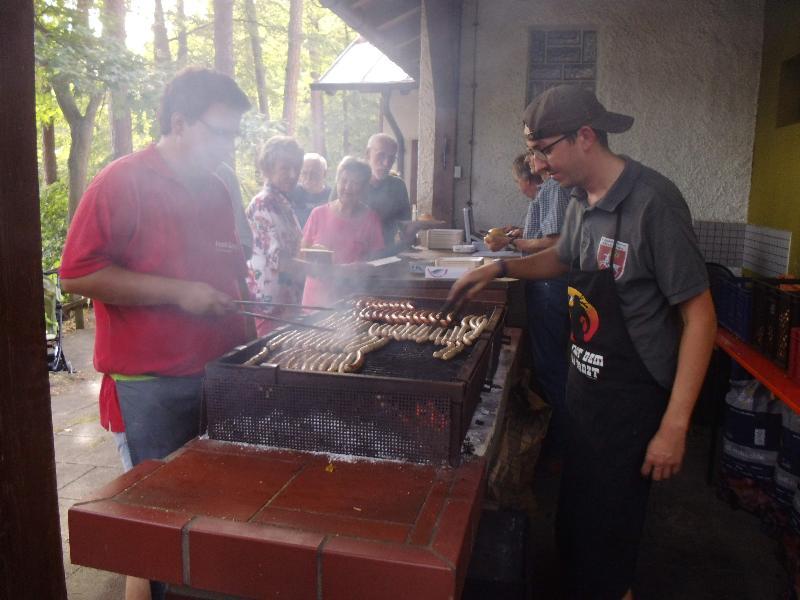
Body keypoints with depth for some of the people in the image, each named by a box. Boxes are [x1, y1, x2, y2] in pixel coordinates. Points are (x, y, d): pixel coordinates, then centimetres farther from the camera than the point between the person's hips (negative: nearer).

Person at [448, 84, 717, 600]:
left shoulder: (653, 202, -21)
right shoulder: (582, 201, 3)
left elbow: (700, 316, -19)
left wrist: (675, 425, -20)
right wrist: (501, 267, 10)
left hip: (632, 402, -7)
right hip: (584, 387, 8)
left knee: (604, 543, 8)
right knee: (574, 525, 23)